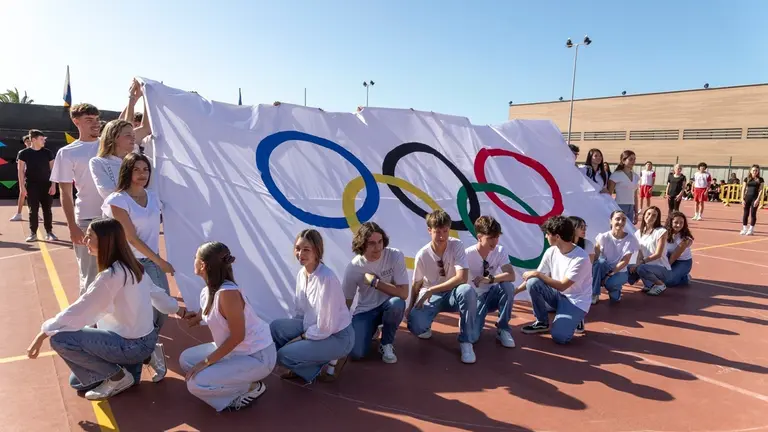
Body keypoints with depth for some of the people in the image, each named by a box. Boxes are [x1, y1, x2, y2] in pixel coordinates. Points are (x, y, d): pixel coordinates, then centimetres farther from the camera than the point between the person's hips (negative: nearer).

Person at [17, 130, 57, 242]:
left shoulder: (48, 152, 4)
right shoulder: (24, 153, -1)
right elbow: (21, 171, -1)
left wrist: (53, 185, -2)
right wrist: (22, 187, -7)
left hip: (46, 185, 2)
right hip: (31, 186, -1)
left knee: (47, 210, 4)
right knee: (33, 210, 2)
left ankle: (49, 233, 10)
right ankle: (33, 233, 10)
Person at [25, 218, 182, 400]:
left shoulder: (111, 275, -26)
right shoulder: (131, 266, 2)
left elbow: (78, 311, -21)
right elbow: (155, 291, 15)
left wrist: (43, 334, -10)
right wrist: (177, 309, 30)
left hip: (133, 345, -9)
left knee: (60, 338, -11)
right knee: (78, 382, 17)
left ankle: (118, 377, -1)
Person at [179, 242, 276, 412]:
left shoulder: (228, 293, -28)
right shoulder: (209, 290, -1)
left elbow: (237, 336, -24)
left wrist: (207, 361, -18)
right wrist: (200, 317, 4)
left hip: (257, 356, -9)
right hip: (235, 350, 9)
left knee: (196, 384, -15)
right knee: (186, 359, 10)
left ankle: (252, 387, 2)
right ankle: (240, 381, 12)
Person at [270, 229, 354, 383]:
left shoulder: (327, 278, -28)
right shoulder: (301, 274, -1)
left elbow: (325, 327, -24)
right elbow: (300, 311, 12)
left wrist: (302, 337, -11)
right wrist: (293, 332, 2)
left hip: (337, 336, -8)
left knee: (283, 355, -15)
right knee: (276, 327, -4)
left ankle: (329, 363, 4)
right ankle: (300, 366, 11)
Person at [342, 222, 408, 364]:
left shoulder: (395, 256, -20)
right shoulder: (353, 267, -14)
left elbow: (403, 293, -23)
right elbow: (346, 301, -1)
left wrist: (374, 281, -26)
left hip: (388, 307, 0)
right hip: (365, 311, 1)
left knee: (397, 303, -37)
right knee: (356, 352, -21)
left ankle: (387, 344, -8)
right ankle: (373, 330, 15)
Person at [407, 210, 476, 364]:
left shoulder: (457, 245, -17)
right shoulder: (422, 255, -14)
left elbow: (463, 278, -27)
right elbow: (416, 285, 1)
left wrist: (431, 291, -27)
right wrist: (411, 308, 7)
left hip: (452, 294, 0)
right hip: (429, 297, 0)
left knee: (468, 291, -37)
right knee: (415, 325, -31)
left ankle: (466, 342, -19)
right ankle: (426, 327, 12)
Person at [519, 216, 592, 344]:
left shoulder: (581, 258, -24)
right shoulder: (551, 252, -5)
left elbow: (562, 286, -22)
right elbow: (536, 277, 3)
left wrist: (538, 274, -18)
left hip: (576, 301, -6)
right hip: (558, 295, 6)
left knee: (559, 336, -26)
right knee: (532, 283, -24)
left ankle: (574, 319, 8)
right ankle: (542, 322, -2)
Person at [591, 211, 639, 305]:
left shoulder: (630, 239, -9)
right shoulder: (604, 237, -9)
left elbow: (625, 261, -13)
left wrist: (611, 274, -22)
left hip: (620, 272, -1)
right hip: (604, 270, 1)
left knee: (609, 283, -35)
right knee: (600, 262, -35)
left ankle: (616, 291, 5)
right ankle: (594, 295, -23)